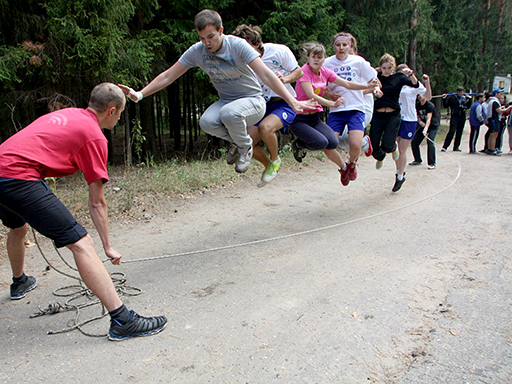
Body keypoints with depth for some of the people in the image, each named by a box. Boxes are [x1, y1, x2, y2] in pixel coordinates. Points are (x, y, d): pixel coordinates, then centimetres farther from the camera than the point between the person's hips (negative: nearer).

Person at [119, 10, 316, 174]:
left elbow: (266, 74, -27)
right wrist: (139, 94, -9)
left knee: (228, 113, -36)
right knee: (206, 122, -27)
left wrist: (292, 102, -35)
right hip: (226, 100, 4)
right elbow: (168, 76, -1)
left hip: (253, 100, -4)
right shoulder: (196, 51, -7)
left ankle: (245, 146, -4)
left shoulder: (237, 45, -19)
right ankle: (236, 140, 4)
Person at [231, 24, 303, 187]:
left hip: (285, 102, -4)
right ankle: (268, 166, 19)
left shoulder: (279, 51, -13)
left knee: (265, 127, -33)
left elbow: (299, 71, -3)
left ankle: (275, 160, -3)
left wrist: (285, 78, -24)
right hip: (263, 105, 5)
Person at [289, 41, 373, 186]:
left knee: (333, 142, -18)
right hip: (299, 118, -5)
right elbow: (311, 95, -23)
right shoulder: (304, 71, -13)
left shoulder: (325, 72, 6)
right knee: (321, 142, -29)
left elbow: (347, 84, 6)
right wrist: (332, 104, -34)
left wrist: (368, 86, -4)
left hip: (315, 117, 6)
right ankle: (299, 144, 2)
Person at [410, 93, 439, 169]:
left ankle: (432, 163, -21)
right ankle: (417, 160, 20)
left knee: (430, 141, -27)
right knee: (414, 142, 1)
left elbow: (429, 118, -35)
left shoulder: (430, 105, -23)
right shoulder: (417, 105, -2)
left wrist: (425, 129, -49)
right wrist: (420, 121, -14)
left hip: (433, 126, -7)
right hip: (423, 125, 7)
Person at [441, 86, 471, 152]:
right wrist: (444, 99, -12)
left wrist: (469, 99, 12)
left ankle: (456, 147, 13)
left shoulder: (464, 98, 11)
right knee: (451, 131, -13)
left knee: (459, 132, 6)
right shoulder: (452, 97, -2)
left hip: (462, 117, 5)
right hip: (454, 116, -5)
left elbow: (468, 106, 20)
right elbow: (446, 106, 0)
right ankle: (445, 146, -12)